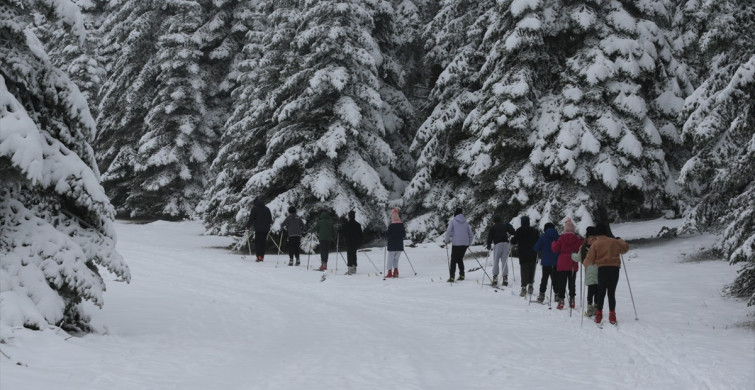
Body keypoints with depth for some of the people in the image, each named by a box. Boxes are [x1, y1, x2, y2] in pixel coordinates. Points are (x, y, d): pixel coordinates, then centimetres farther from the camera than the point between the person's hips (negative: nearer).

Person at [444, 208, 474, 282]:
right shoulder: (465, 222, 11)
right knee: (460, 259, 18)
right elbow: (471, 235, 12)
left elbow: (448, 232, -8)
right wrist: (469, 243, 24)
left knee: (453, 260, 0)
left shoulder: (452, 221, -2)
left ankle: (452, 277, -8)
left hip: (456, 243, -4)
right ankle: (462, 275, 13)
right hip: (465, 244, 4)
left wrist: (446, 240, 6)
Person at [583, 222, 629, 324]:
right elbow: (625, 248, 24)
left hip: (602, 269, -1)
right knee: (611, 293, 7)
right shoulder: (614, 242, 9)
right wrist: (620, 241, 40)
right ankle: (612, 315, 1)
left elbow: (590, 260, -1)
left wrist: (585, 263, 20)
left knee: (601, 292, 8)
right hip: (615, 268, 2)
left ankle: (599, 314, 3)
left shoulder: (595, 244, 2)